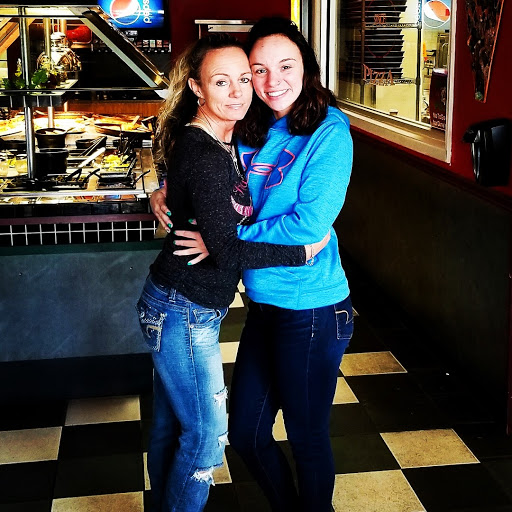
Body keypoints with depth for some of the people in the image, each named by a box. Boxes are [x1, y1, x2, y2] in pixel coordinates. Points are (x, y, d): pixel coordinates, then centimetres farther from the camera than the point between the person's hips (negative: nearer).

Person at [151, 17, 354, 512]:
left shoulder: (328, 133, -13)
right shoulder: (249, 135, 6)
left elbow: (308, 223, -22)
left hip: (312, 312, -7)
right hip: (264, 305, 7)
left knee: (307, 437, 11)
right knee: (246, 432, 18)